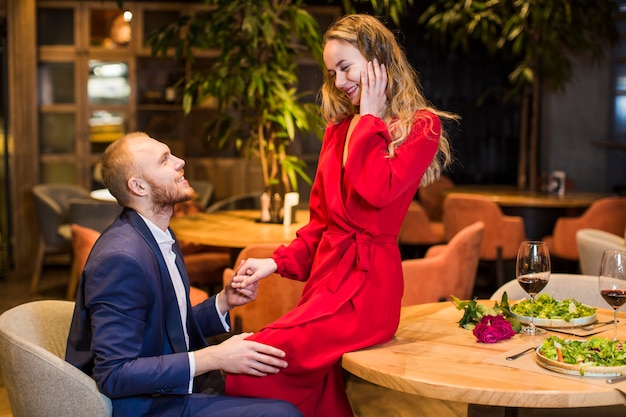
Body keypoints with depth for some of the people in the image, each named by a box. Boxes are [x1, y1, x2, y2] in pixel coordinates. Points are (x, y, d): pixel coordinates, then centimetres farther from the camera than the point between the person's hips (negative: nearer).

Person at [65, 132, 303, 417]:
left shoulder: (161, 238, 7)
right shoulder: (120, 257, -22)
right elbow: (113, 375, -25)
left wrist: (224, 301, -3)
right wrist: (213, 358, -26)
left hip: (170, 388, 9)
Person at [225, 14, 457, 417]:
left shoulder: (422, 126, -1)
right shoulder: (339, 128, 17)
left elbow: (376, 191, -18)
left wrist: (370, 118, -6)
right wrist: (278, 262, 6)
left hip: (366, 282, -6)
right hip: (325, 273, 6)